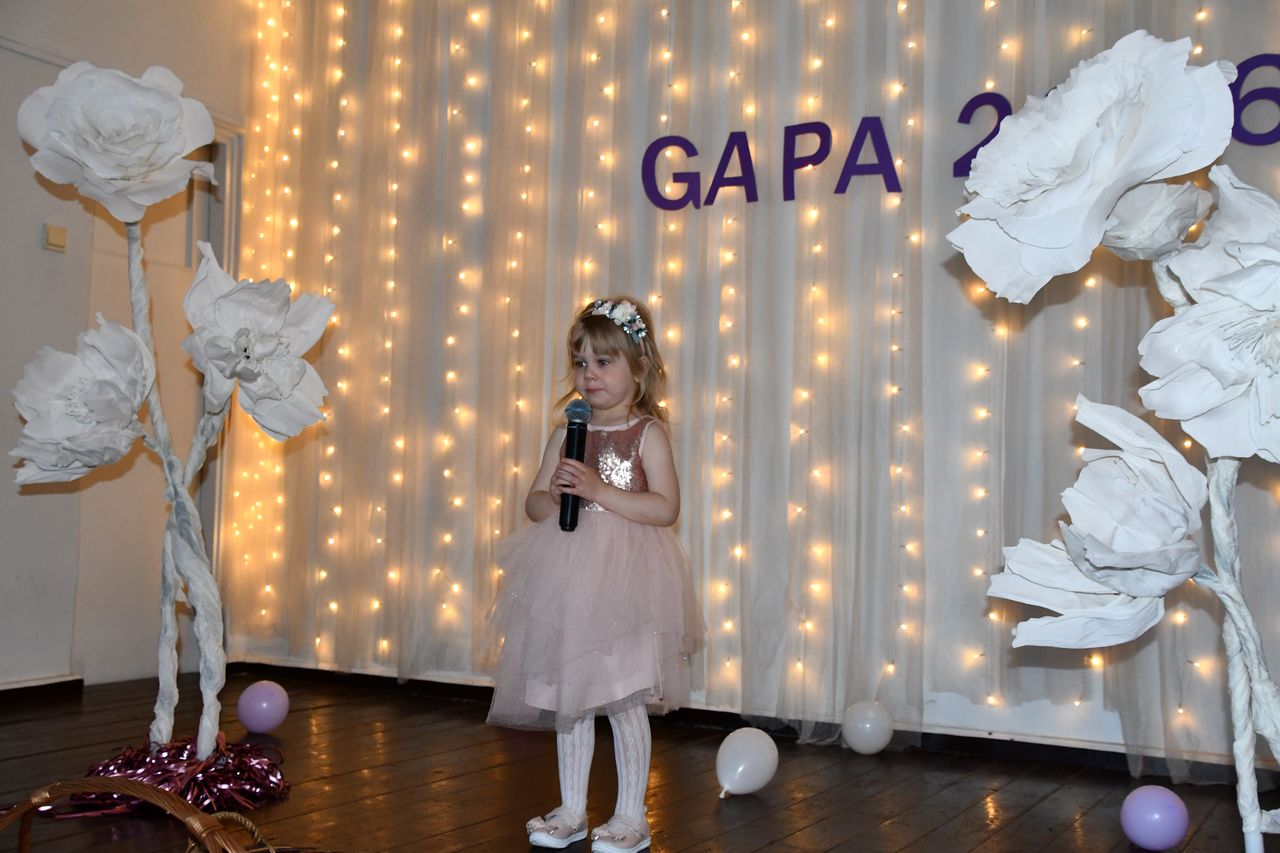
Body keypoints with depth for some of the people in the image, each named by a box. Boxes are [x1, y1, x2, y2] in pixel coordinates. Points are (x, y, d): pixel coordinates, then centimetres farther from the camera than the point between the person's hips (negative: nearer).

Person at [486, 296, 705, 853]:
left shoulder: (647, 432, -5)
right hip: (567, 577, 5)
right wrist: (555, 495, -13)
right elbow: (534, 504, 10)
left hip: (624, 580, -5)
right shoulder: (567, 434, 8)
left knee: (624, 700, 0)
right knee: (567, 697, 12)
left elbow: (666, 507, -14)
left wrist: (599, 490, -21)